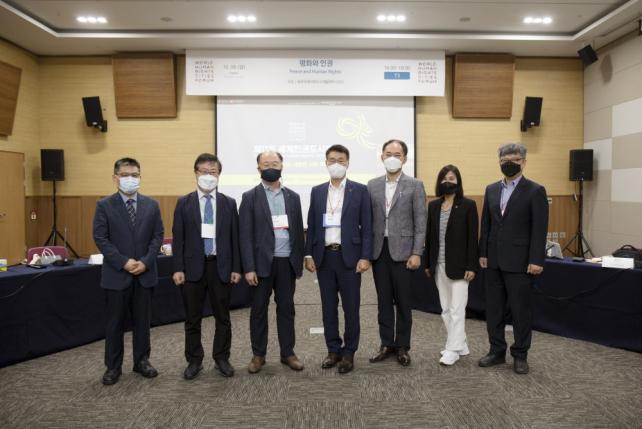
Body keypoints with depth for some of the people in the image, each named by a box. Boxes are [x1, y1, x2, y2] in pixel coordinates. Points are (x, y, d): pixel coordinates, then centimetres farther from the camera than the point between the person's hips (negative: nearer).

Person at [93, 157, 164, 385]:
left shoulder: (151, 205, 5)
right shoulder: (104, 205, -2)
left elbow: (158, 236, 2)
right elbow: (100, 239, -7)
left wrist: (145, 261, -11)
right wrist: (124, 262, -15)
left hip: (145, 273, 2)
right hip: (116, 274, -2)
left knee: (142, 320, 11)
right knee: (115, 322, 8)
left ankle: (142, 361, 25)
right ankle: (113, 366, 21)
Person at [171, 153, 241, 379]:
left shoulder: (229, 203, 5)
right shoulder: (184, 203, 3)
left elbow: (235, 237, 4)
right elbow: (178, 238, 1)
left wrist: (236, 268, -1)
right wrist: (178, 268, -6)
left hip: (221, 266, 1)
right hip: (193, 267, 0)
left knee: (223, 317, 10)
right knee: (192, 318, 9)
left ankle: (221, 358, 25)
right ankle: (194, 361, 24)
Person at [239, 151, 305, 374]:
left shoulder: (293, 196, 9)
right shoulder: (250, 197, -1)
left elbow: (298, 231, 10)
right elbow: (245, 235, -5)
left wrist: (299, 262, 5)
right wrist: (249, 268, -11)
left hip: (287, 263, 3)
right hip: (262, 262, -2)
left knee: (286, 308, 10)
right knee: (259, 309, 7)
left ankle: (288, 353, 21)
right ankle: (258, 354, 20)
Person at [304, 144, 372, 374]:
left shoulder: (360, 190, 1)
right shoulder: (317, 191, 10)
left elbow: (366, 226, -2)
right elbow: (311, 225, 10)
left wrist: (365, 257, -9)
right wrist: (309, 254, 3)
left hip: (349, 256, -3)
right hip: (324, 256, 3)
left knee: (351, 307, 4)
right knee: (328, 306, 10)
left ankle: (349, 353, 17)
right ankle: (333, 350, 23)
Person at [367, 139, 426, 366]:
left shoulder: (415, 185, -1)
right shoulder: (372, 185, 8)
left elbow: (420, 222, -4)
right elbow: (368, 219, 9)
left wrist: (416, 253, -10)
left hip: (402, 251, -3)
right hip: (379, 251, 3)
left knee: (403, 301, 6)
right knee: (383, 301, 10)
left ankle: (402, 346, 19)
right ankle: (387, 344, 22)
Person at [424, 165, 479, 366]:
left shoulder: (468, 205, -5)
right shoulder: (433, 205, 8)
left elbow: (473, 237, -7)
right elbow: (429, 236, 10)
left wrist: (471, 266, -12)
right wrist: (428, 263, 9)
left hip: (458, 265, -5)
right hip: (439, 265, 5)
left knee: (456, 309, -3)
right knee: (445, 309, 11)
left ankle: (453, 349, 7)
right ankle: (460, 345, 24)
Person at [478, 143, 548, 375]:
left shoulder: (535, 191, -4)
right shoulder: (491, 189, 11)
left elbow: (540, 229, -9)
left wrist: (536, 260, -14)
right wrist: (483, 253, 8)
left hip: (519, 261, -5)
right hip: (494, 260, 5)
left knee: (521, 309, 5)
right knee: (493, 308, 11)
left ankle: (520, 355, 20)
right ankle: (497, 351, 24)